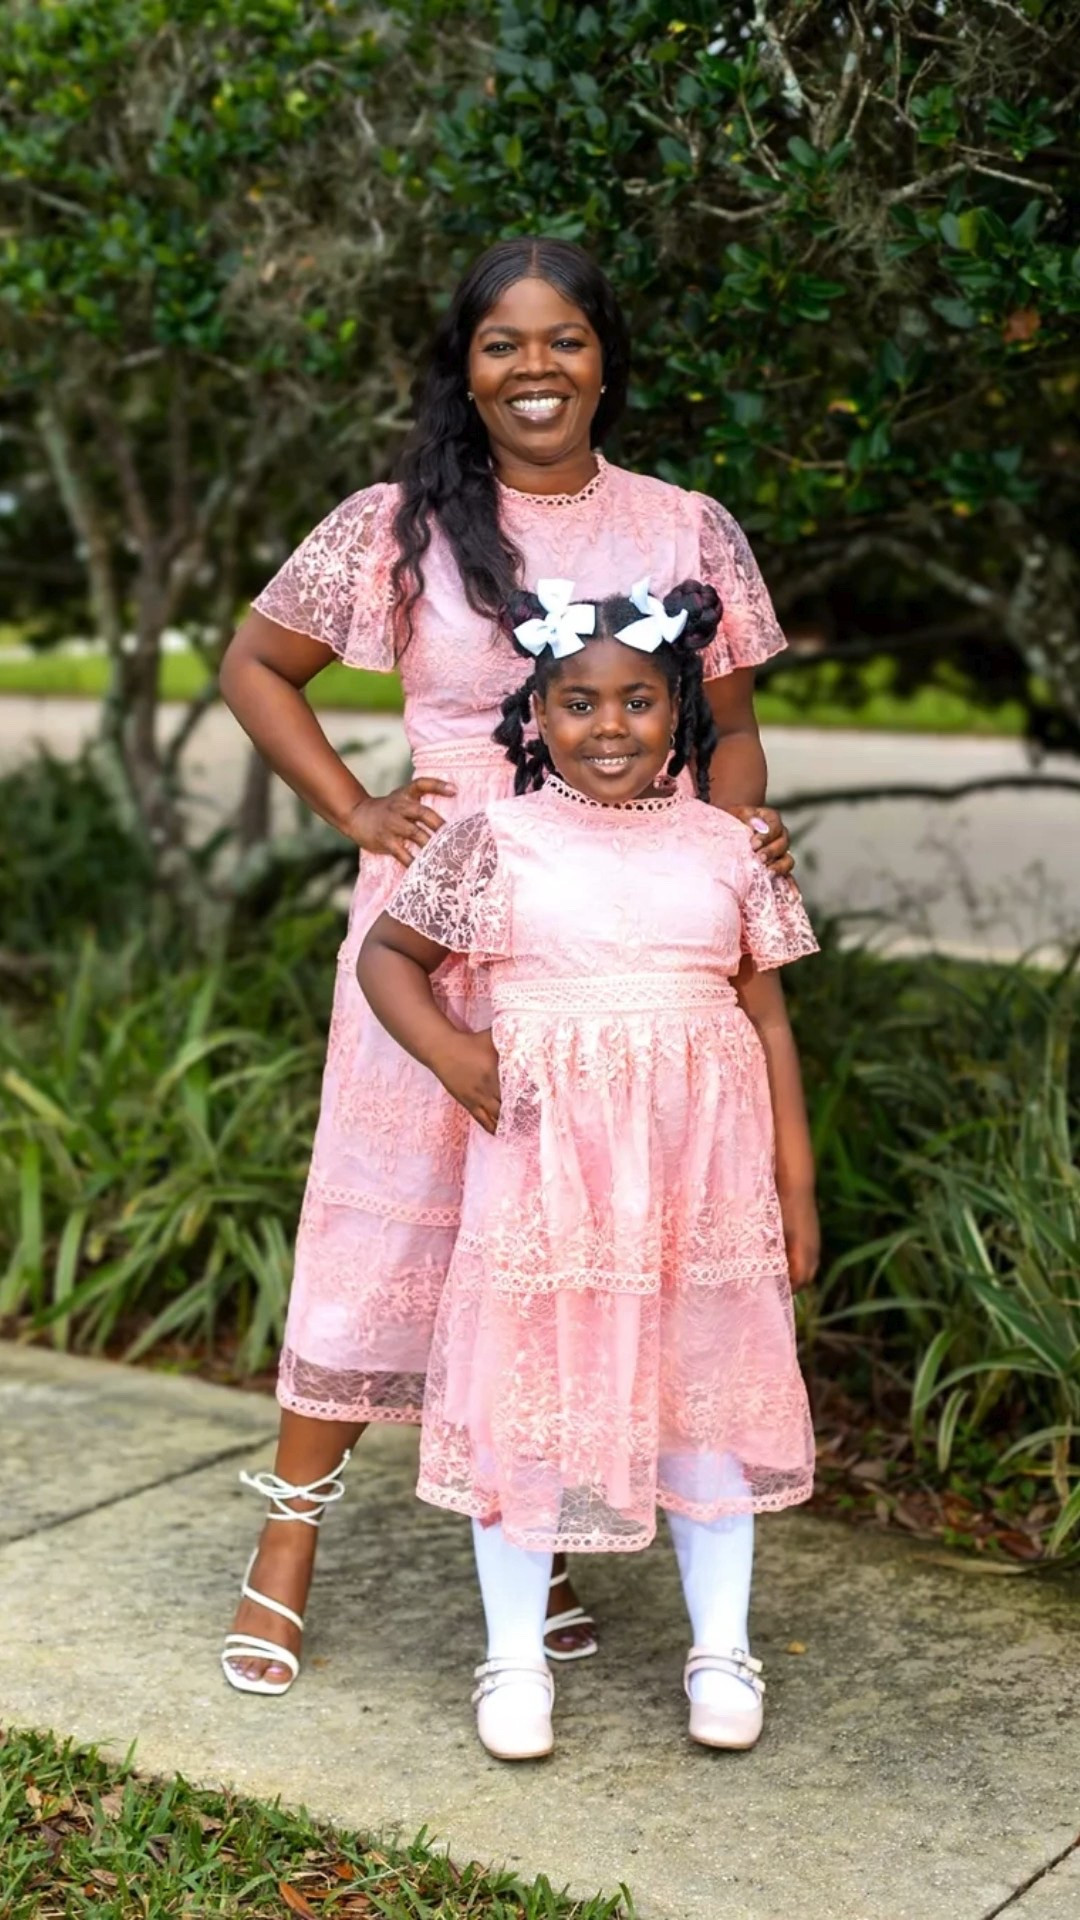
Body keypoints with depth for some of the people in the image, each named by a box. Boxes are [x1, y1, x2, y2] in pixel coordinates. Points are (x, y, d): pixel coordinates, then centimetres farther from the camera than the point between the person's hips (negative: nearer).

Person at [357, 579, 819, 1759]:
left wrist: (795, 1184, 6)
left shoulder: (725, 850, 5)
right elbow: (386, 955, 10)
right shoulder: (496, 842, 1)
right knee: (528, 1391, 5)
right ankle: (515, 1657, 20)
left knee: (708, 1389, 9)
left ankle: (721, 1648, 25)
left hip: (702, 1162, 2)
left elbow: (768, 1020, 8)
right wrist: (449, 1052, -8)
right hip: (543, 1156, -1)